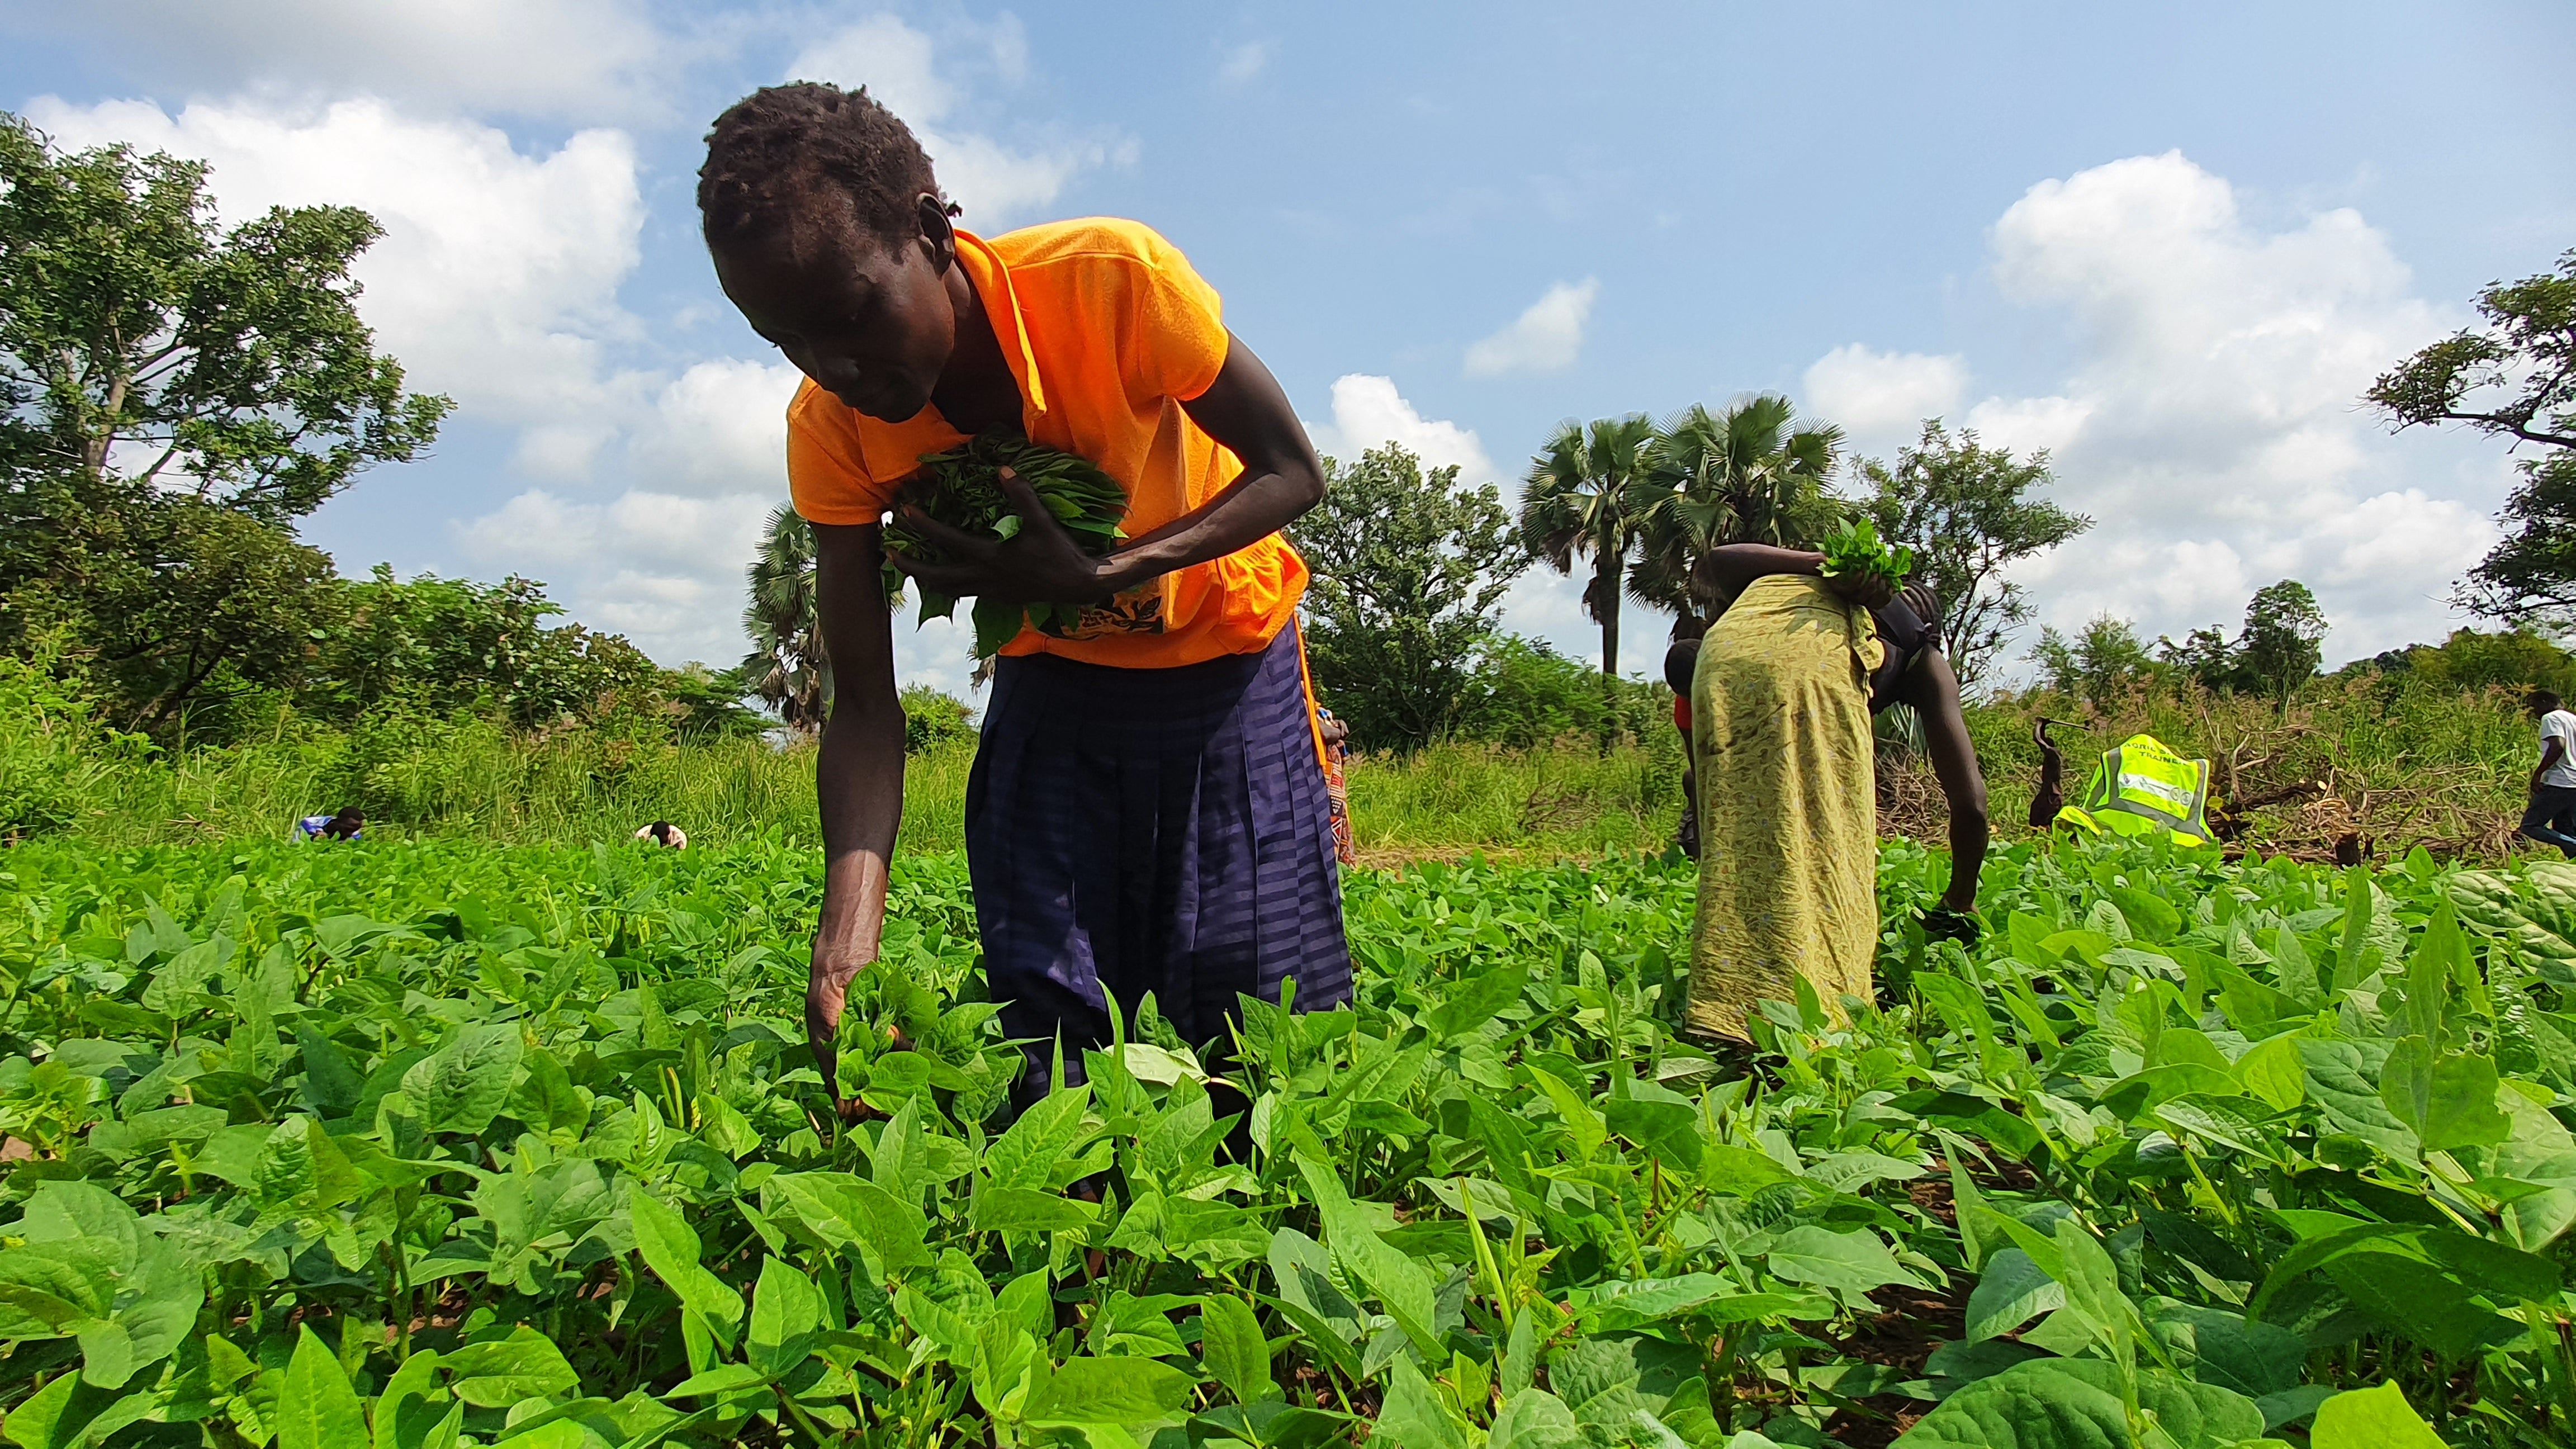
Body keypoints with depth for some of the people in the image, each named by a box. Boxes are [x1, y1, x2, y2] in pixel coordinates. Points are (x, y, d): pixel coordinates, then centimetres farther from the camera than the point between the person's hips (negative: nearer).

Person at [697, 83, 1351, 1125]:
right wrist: (848, 938, -31)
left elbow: (1293, 473, -17)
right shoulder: (829, 426, -17)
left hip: (1227, 661, -2)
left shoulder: (1114, 278, -28)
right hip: (1056, 685, 3)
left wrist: (1096, 577, -31)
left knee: (1269, 1021, -7)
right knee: (1046, 1018, -2)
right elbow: (863, 705, -16)